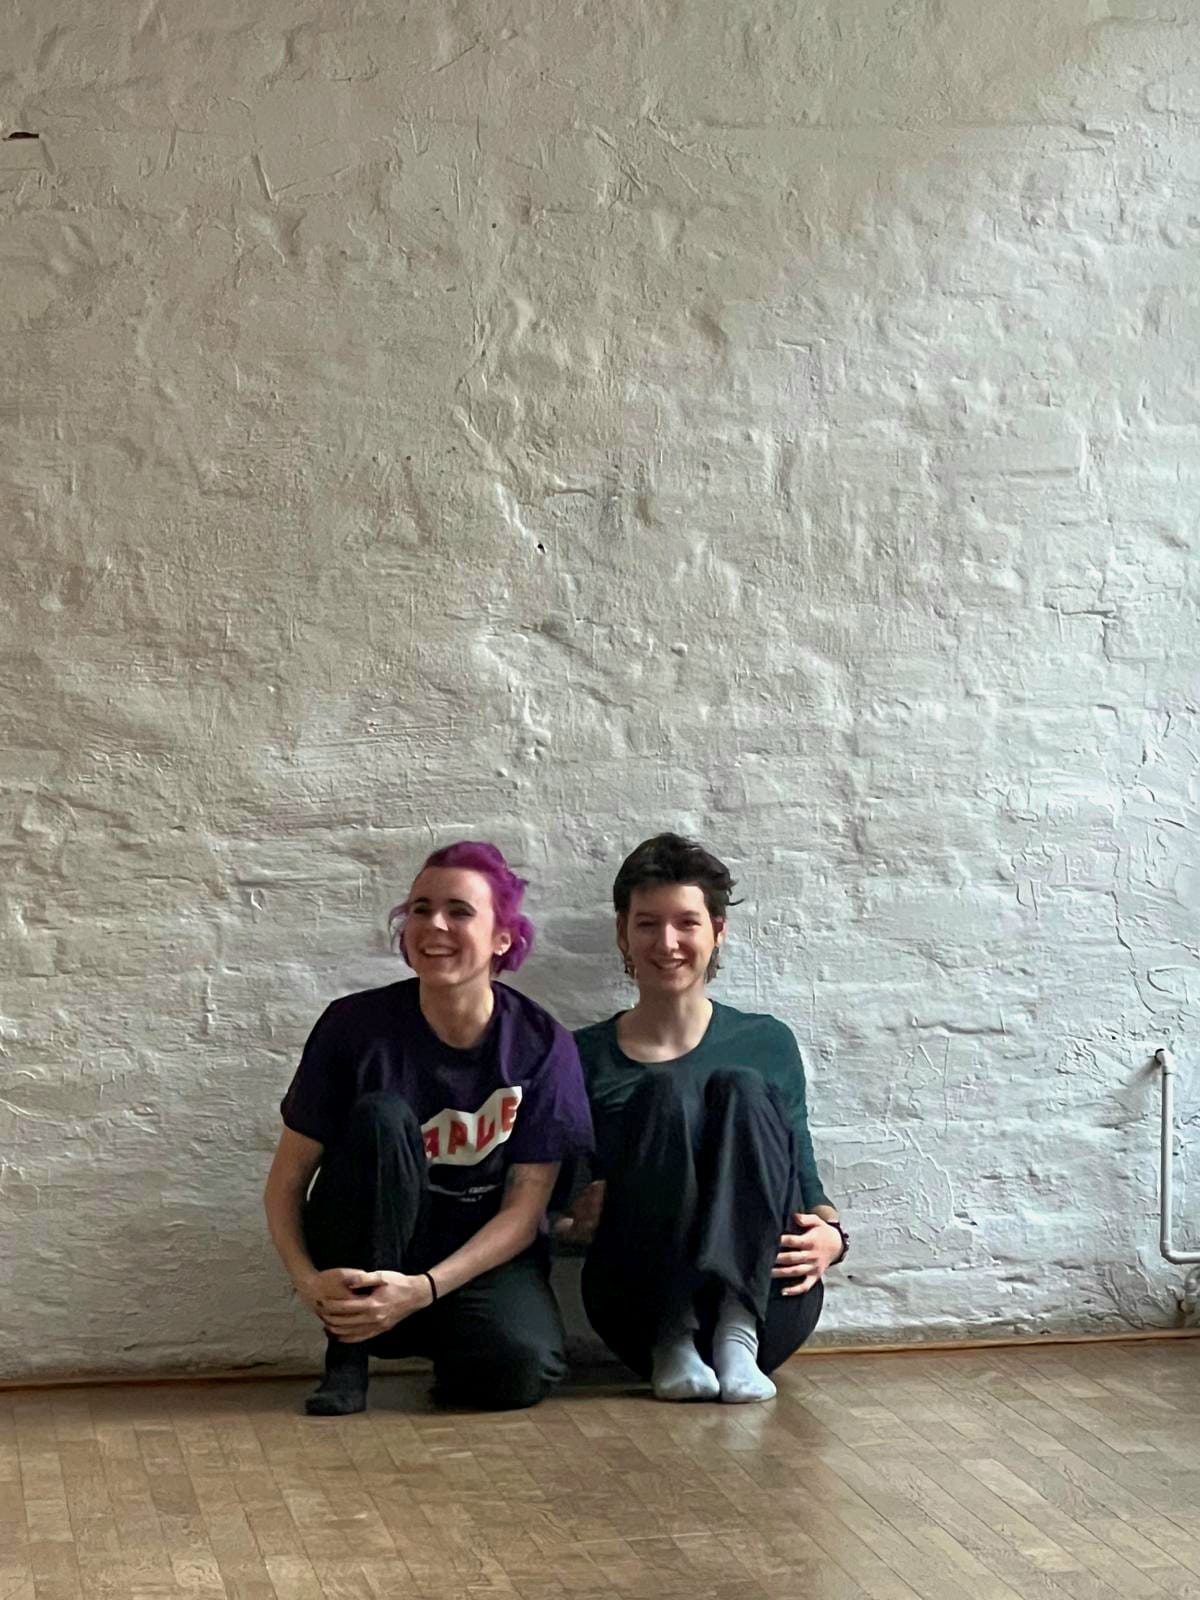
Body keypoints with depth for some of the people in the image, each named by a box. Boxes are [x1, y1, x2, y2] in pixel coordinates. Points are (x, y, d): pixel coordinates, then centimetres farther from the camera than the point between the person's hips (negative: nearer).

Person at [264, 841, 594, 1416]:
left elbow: (524, 1208, -10)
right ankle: (347, 1354, -18)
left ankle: (447, 1353, 6)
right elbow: (287, 1181, -5)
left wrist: (422, 1290, -24)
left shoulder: (541, 1045, -9)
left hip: (482, 1260, 0)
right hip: (364, 1267, 0)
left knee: (523, 1369, -33)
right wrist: (308, 1280, -24)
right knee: (380, 1115, -28)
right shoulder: (355, 1025, -9)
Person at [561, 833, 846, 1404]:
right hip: (638, 1308, -1)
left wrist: (831, 1234, -7)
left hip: (767, 1306, 1)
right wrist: (577, 1219, -12)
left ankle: (737, 1332, -34)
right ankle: (672, 1341, -31)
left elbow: (805, 1181, 16)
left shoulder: (767, 1044, 15)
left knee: (741, 1089, -20)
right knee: (667, 1092, -21)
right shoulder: (586, 1056, 12)